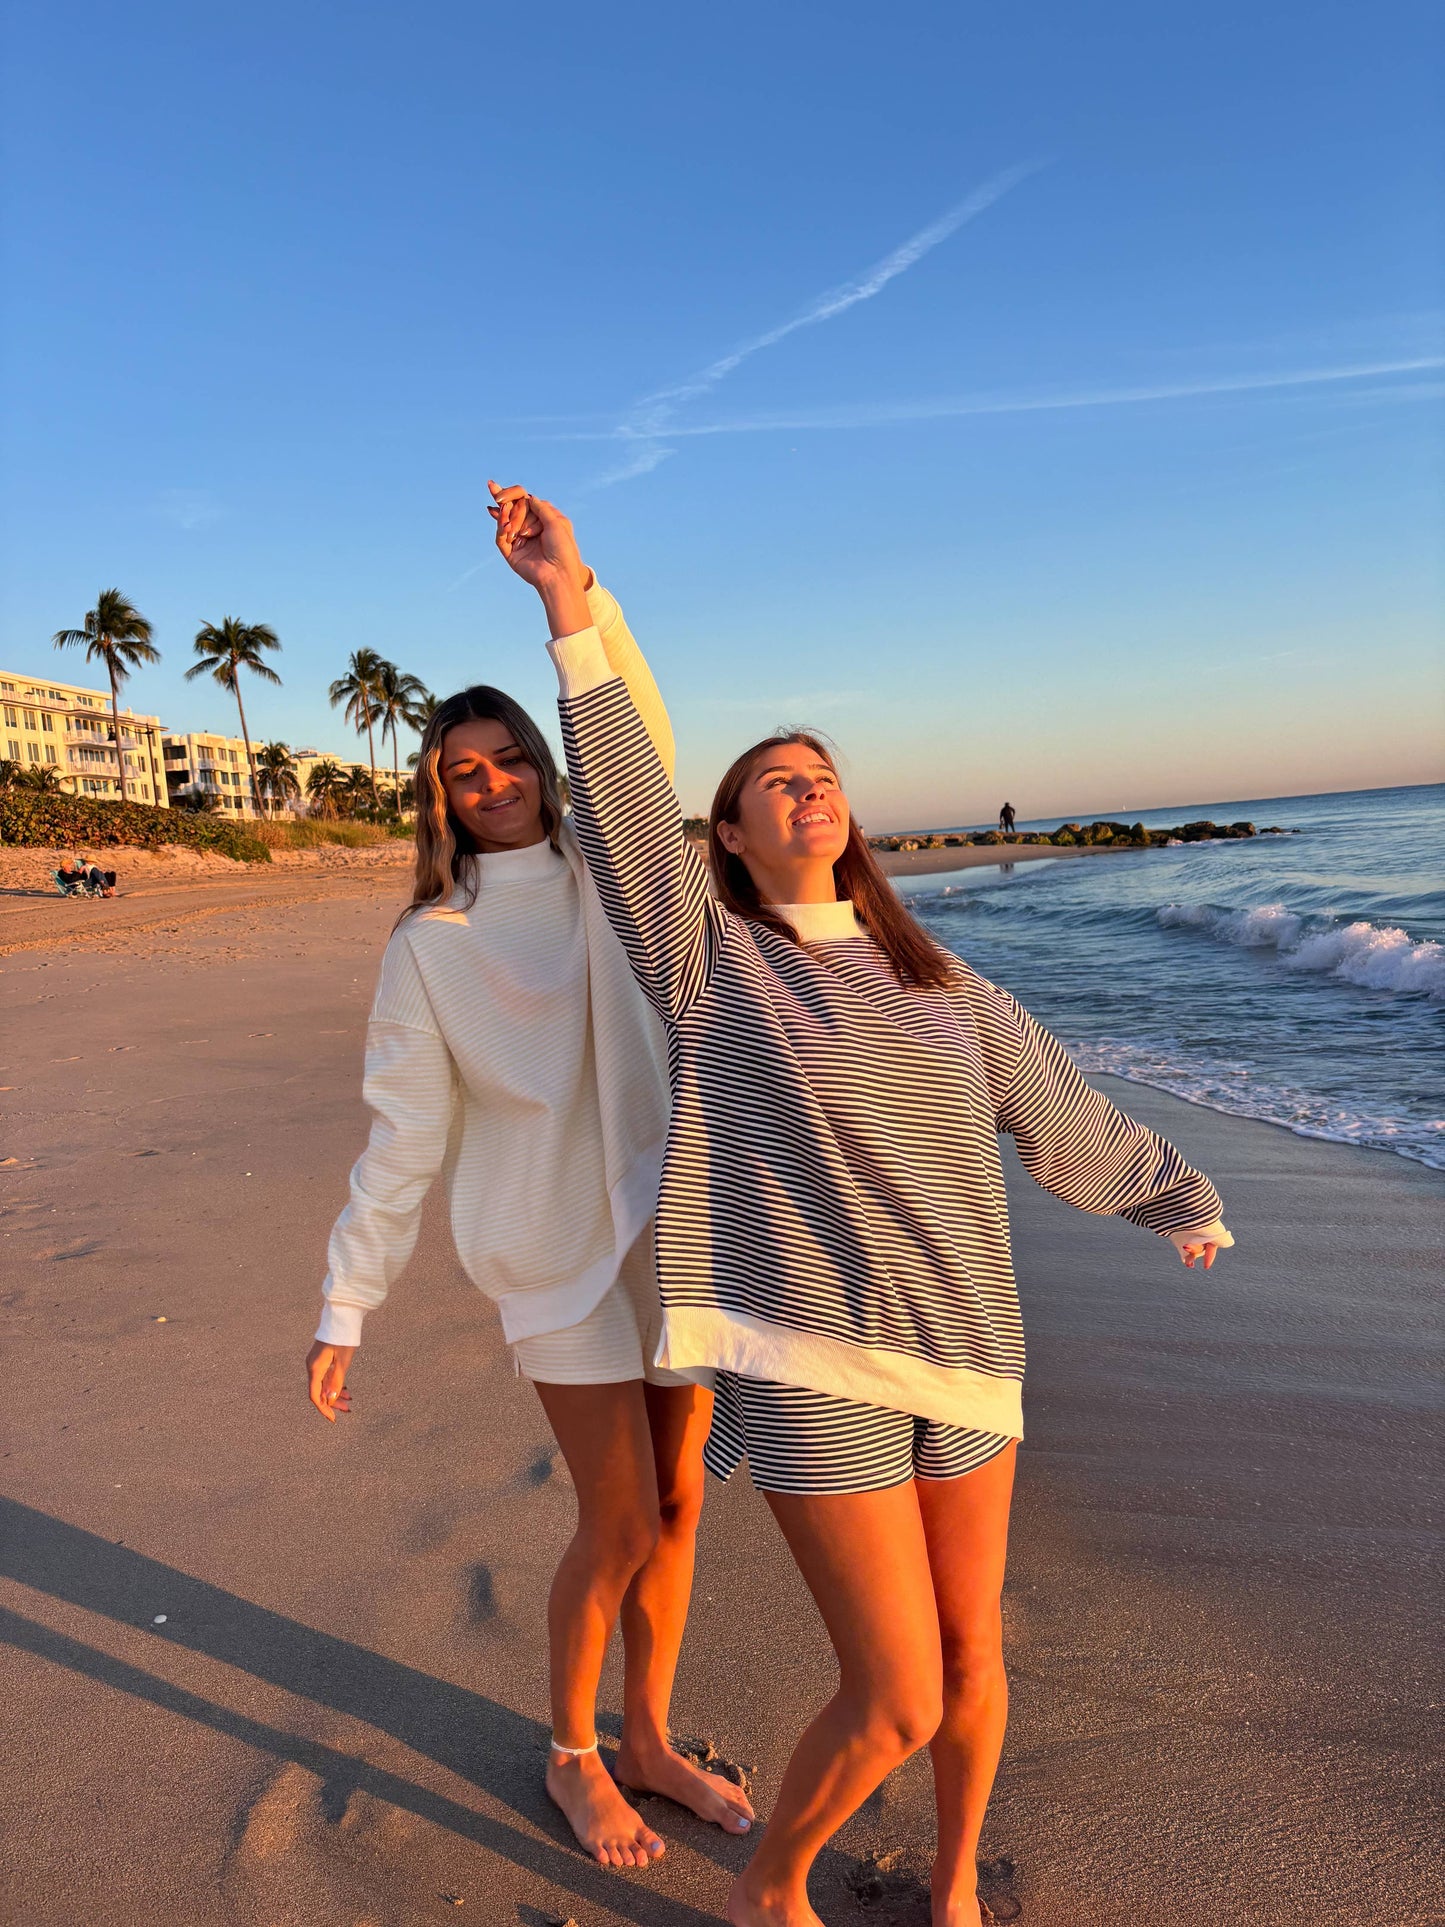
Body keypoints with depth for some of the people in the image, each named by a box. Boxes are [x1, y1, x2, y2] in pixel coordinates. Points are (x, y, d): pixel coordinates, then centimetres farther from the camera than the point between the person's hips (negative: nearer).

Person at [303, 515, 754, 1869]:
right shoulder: (429, 943, -5)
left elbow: (644, 740, -13)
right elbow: (401, 1137, -4)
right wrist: (343, 1309, -5)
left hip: (673, 1225, 4)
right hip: (557, 1250, -3)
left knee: (677, 1502, 13)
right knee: (621, 1528, 3)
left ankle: (649, 1742, 37)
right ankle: (572, 1755, 32)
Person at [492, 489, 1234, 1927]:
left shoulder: (938, 987, 9)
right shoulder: (707, 958, -3)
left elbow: (1064, 1120, 20)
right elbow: (622, 802, -15)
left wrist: (1181, 1198, 32)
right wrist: (571, 608, -21)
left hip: (962, 1351, 5)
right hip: (809, 1365, -5)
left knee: (972, 1657, 16)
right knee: (895, 1701, 0)